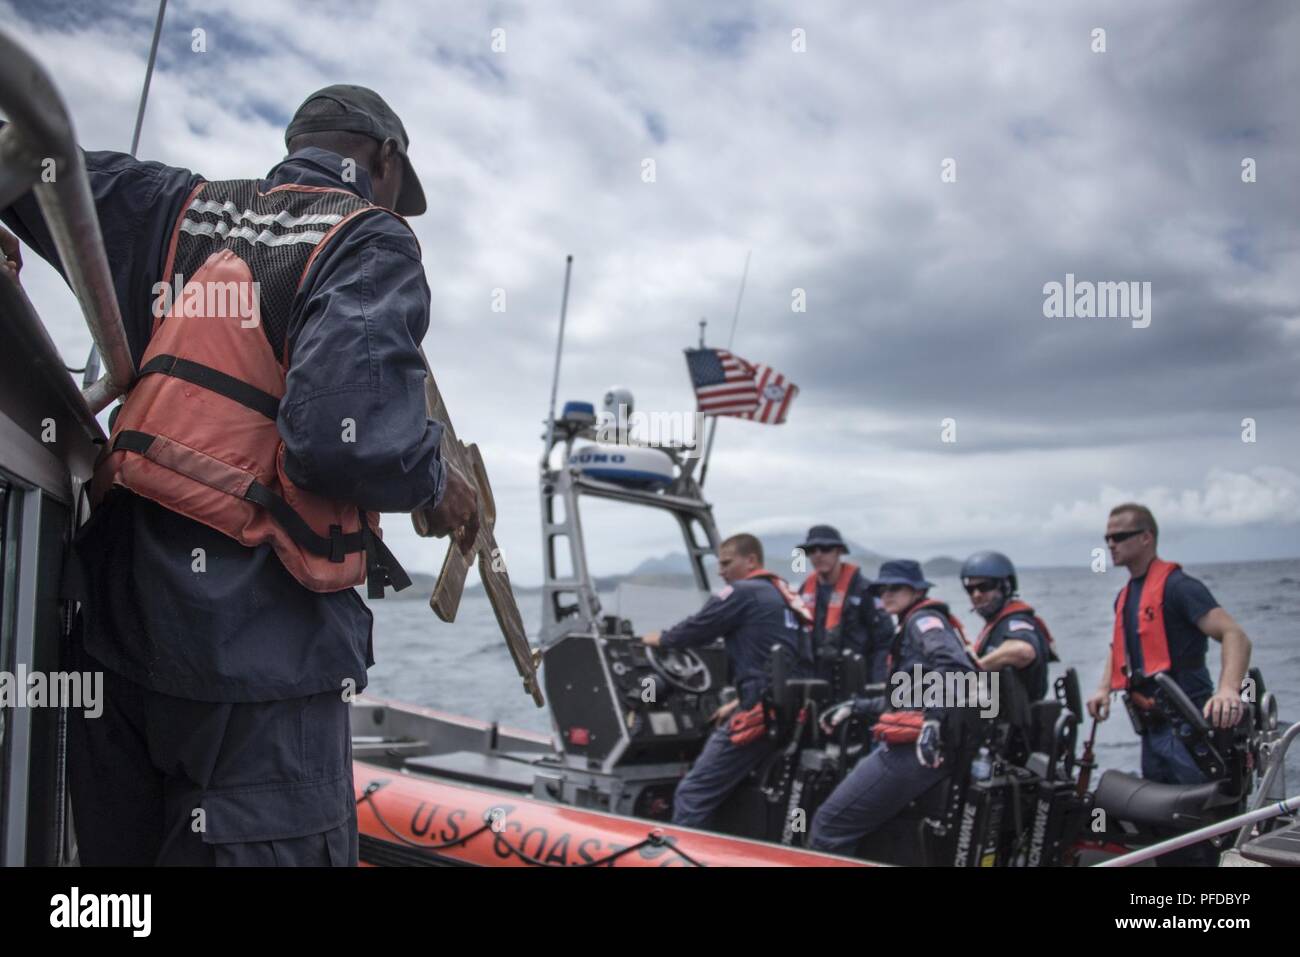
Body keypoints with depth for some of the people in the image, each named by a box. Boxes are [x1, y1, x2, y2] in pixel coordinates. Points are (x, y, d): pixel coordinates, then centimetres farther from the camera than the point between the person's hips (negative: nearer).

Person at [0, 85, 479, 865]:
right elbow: (343, 436, -20)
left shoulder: (178, 212, 14)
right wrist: (436, 486, -2)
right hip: (255, 637, -7)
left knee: (122, 846, 19)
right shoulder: (371, 243, -5)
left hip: (111, 624, 7)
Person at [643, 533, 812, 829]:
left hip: (762, 714, -9)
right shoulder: (786, 595, 22)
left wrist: (660, 639, 19)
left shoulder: (742, 593, -4)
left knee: (693, 794, -6)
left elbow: (696, 629, 0)